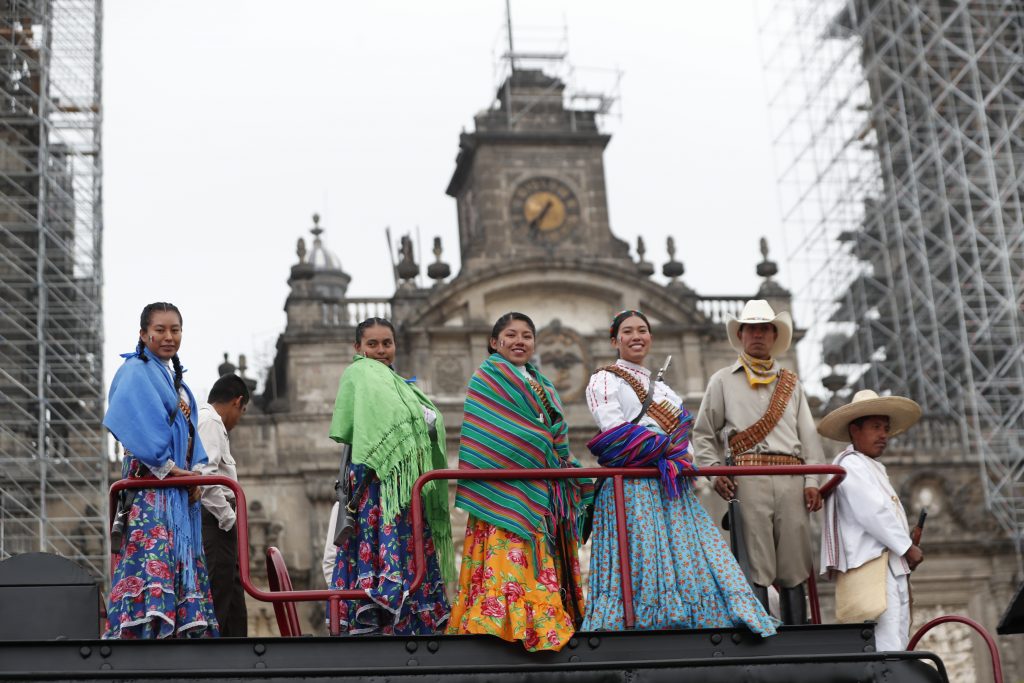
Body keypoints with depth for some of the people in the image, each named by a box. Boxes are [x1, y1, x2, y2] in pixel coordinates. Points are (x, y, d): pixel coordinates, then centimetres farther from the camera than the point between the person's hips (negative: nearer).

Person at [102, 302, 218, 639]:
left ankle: (184, 631, 4)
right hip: (150, 483, -9)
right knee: (154, 555, -18)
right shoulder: (135, 371, -5)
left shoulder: (175, 377, 20)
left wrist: (196, 471, 3)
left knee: (184, 561, 4)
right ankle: (142, 630, -22)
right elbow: (136, 426, -17)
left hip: (181, 486, 9)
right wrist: (168, 468, -16)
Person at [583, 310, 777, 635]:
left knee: (687, 557, -2)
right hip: (635, 485, -7)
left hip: (673, 490, 7)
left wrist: (684, 458, -1)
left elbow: (683, 434, 21)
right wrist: (669, 453, -9)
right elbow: (616, 433, -9)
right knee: (641, 560, -14)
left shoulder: (662, 388, 26)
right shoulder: (605, 380, 4)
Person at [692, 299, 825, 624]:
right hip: (749, 478, -3)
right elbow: (703, 434, 14)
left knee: (794, 571, 0)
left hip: (791, 480, 3)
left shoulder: (791, 383, 23)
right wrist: (715, 473, -2)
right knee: (756, 571, -10)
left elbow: (808, 435, 17)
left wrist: (812, 481, 3)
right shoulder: (723, 381, 15)